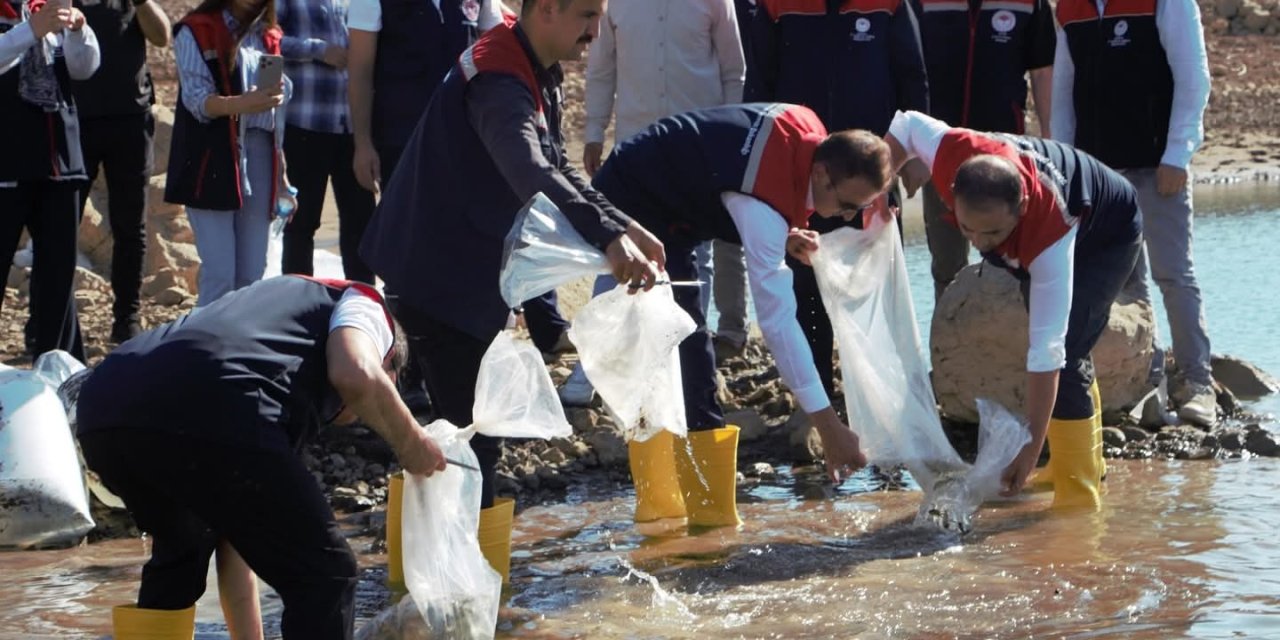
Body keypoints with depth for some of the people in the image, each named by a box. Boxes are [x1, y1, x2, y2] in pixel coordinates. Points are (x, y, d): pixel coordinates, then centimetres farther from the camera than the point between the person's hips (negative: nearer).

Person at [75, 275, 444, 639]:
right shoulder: (362, 304, 27)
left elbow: (235, 548, 44)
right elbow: (356, 377, -1)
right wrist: (410, 444, 18)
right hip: (200, 412, -8)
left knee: (179, 553, 37)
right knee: (325, 577, 8)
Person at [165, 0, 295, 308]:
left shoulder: (268, 37, 17)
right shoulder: (197, 32, -1)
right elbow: (196, 100, -13)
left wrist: (282, 177, 13)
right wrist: (240, 104, -33)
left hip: (259, 158, 6)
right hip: (213, 160, -6)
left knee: (252, 274, 4)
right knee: (220, 273, -11)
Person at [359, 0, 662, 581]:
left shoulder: (535, 75, 9)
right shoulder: (498, 82, -26)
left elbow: (556, 168, 17)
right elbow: (532, 173, -43)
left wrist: (624, 227, 4)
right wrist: (608, 238, -54)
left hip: (468, 275, 11)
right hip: (441, 276, -11)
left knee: (469, 421, 20)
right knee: (471, 426, -11)